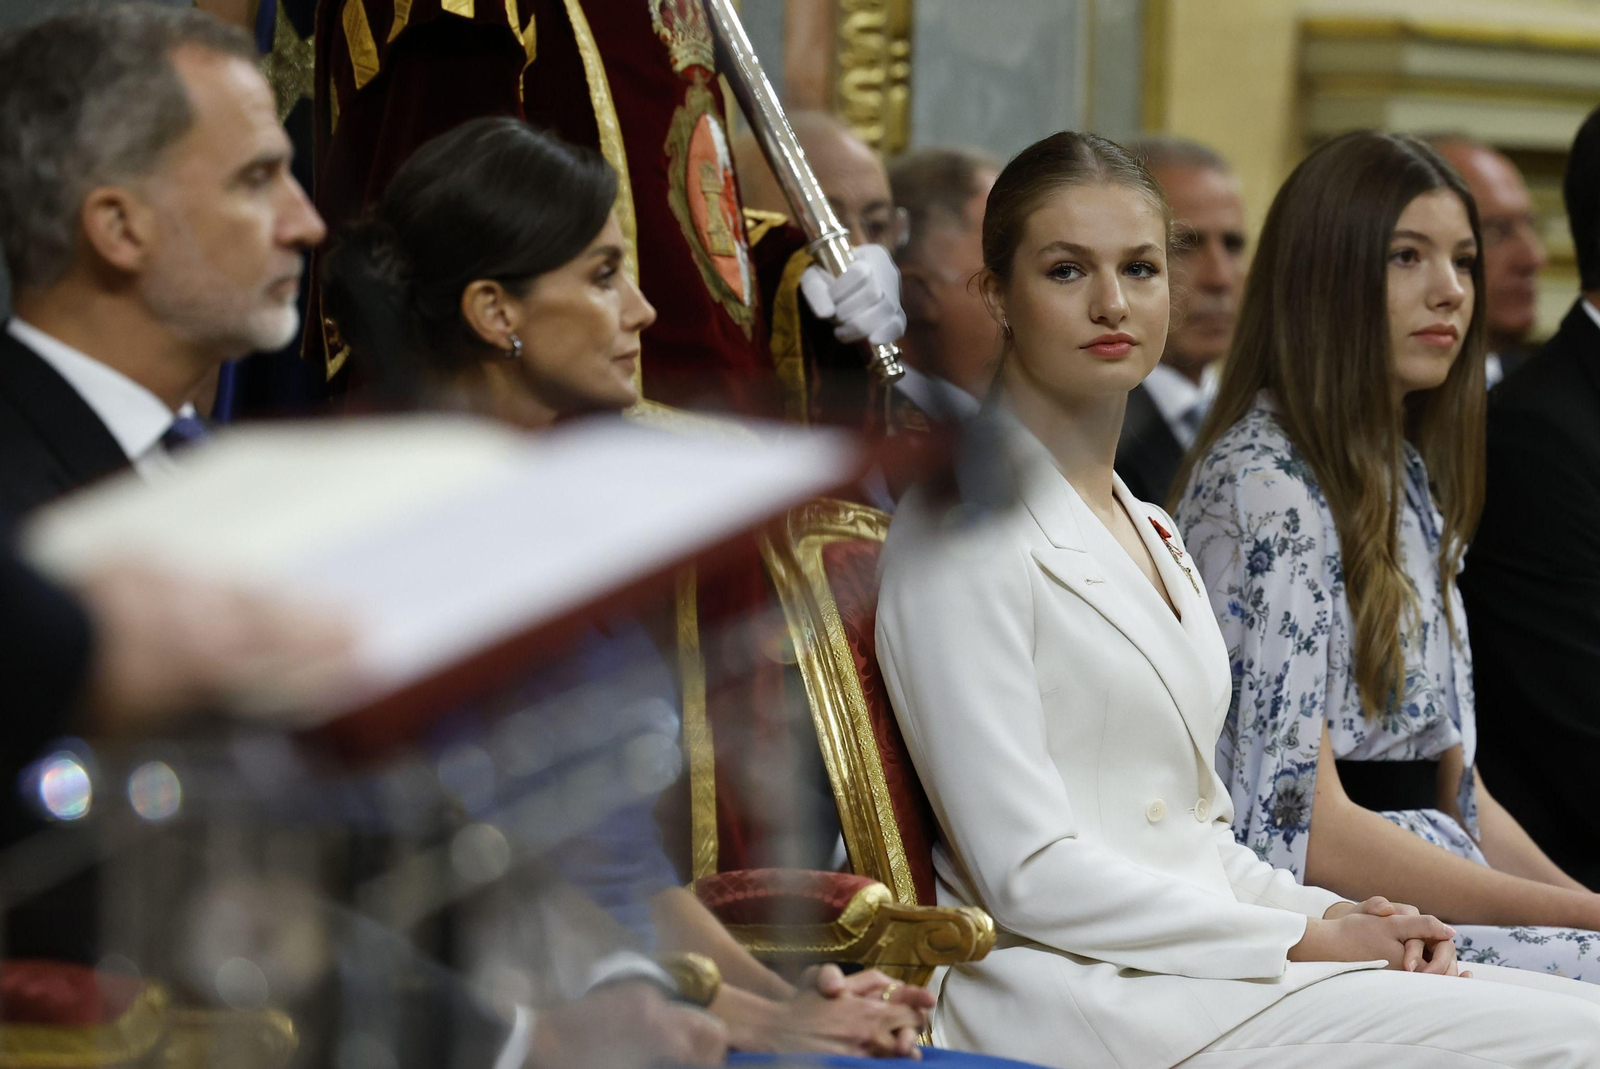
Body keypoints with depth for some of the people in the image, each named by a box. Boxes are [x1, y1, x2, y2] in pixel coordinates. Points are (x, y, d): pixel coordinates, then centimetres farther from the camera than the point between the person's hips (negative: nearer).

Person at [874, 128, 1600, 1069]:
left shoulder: (1152, 533, 20)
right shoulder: (967, 524, -8)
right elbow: (1030, 875, -15)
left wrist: (1334, 916, 1)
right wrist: (1307, 941, -12)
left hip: (1192, 955, 9)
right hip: (1079, 992, -8)